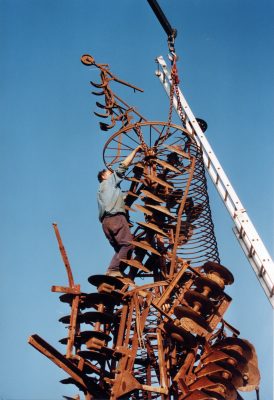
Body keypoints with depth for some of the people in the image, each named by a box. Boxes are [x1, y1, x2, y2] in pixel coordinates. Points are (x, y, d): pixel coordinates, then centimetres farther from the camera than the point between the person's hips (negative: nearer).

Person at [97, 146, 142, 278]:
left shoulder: (100, 190, 34)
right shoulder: (110, 181, 14)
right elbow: (124, 165, 7)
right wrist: (135, 151, 13)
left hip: (105, 221, 8)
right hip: (115, 217, -8)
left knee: (120, 249, 7)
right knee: (128, 244, -17)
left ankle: (113, 271, -9)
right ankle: (114, 269, -30)